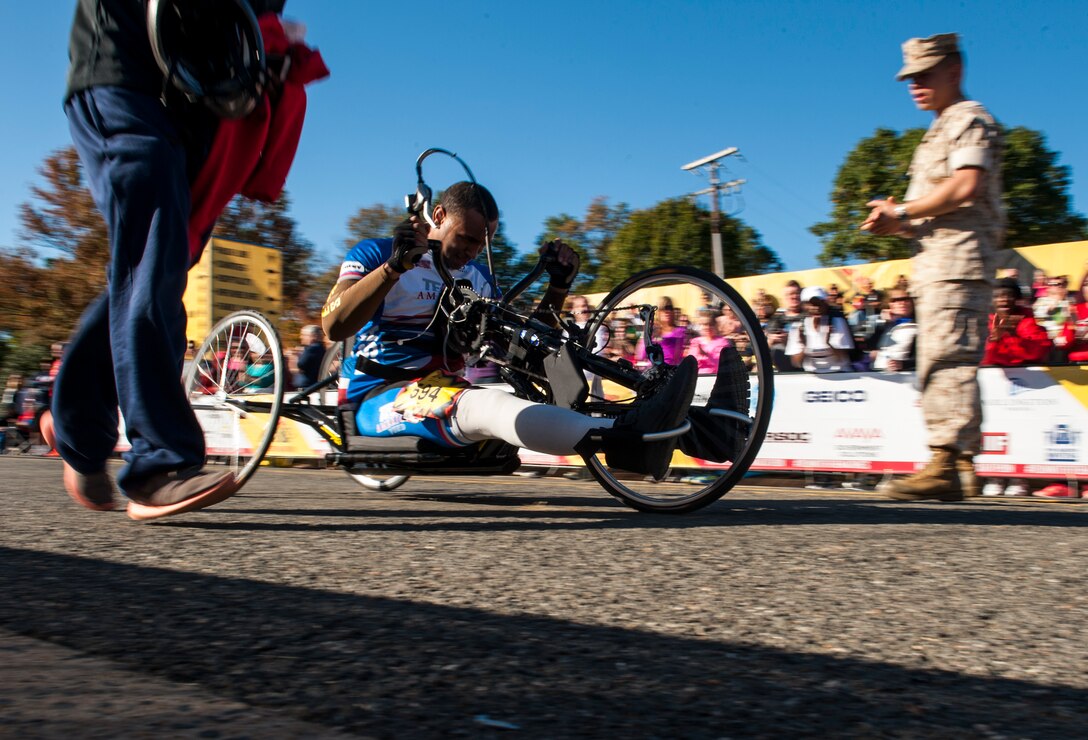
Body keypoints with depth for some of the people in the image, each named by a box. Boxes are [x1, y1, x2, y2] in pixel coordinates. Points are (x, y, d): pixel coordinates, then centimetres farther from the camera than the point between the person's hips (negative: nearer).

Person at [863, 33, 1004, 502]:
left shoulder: (970, 119, 1)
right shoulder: (939, 131, 30)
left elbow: (966, 186, -17)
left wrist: (903, 213, -11)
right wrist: (899, 221, 9)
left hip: (958, 256, -10)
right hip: (935, 260, 10)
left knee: (947, 358, -17)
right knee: (942, 364, 7)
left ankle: (946, 464, -21)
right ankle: (962, 465, 10)